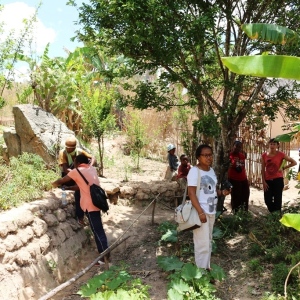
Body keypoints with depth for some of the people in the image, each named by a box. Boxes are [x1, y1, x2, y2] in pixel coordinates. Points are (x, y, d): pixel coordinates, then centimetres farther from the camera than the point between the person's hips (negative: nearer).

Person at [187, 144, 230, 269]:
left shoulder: (211, 170, 10)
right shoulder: (194, 171, -15)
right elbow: (191, 193, -20)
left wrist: (222, 192, -1)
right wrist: (200, 212, -26)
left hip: (211, 211, 8)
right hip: (201, 211, -8)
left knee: (208, 242, 17)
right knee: (202, 243, -5)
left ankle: (207, 268, 29)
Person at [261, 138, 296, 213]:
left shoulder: (281, 154, -7)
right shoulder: (264, 155, 1)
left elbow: (294, 162, -3)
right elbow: (263, 169, 4)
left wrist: (283, 168, -6)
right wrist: (263, 182, -1)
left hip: (278, 180, -3)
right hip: (268, 181, 3)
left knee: (277, 200, 0)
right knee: (268, 200, 6)